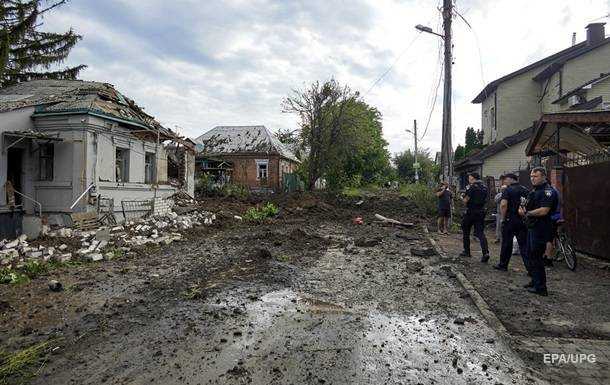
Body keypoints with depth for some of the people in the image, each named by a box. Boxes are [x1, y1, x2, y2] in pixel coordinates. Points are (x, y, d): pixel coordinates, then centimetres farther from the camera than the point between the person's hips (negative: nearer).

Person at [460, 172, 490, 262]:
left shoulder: (471, 187, -13)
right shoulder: (485, 187, 9)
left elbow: (466, 201, -15)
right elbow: (484, 199, 16)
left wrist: (463, 197, 8)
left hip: (471, 212, -6)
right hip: (481, 212, 6)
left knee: (466, 232, 11)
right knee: (480, 232, 3)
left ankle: (466, 251, 18)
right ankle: (486, 252, -14)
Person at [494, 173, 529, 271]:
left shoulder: (507, 190, -9)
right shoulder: (525, 190, 8)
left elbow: (503, 205, -20)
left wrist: (503, 217, -10)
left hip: (510, 220, -5)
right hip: (523, 220, 5)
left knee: (506, 243, 7)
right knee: (524, 244, 6)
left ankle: (503, 264, 19)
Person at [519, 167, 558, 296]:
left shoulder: (548, 191, -15)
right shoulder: (534, 191, 17)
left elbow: (544, 210, -24)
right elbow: (528, 207, 24)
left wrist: (527, 213, -12)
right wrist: (522, 209, 2)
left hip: (541, 229, -10)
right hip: (532, 227, 10)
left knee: (536, 258, -6)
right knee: (531, 256, 17)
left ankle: (540, 288, 3)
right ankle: (535, 281, 29)